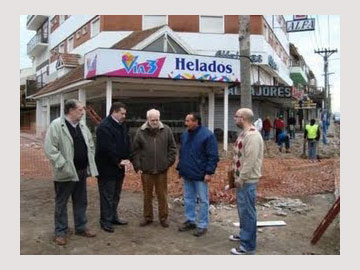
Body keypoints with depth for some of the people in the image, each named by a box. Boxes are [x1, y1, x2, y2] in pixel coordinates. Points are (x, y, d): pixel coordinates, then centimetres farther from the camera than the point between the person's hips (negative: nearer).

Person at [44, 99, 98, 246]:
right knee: (61, 203, 8)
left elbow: (90, 145, 17)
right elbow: (49, 148, -18)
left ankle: (81, 227, 30)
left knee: (81, 202, 16)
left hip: (82, 171, 7)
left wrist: (89, 162, 7)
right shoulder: (56, 125, -13)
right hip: (66, 173, -7)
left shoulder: (82, 126, 9)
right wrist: (62, 164, -20)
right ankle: (60, 231, 21)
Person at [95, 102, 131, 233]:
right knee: (107, 195, 0)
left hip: (119, 167, 9)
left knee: (116, 194, 18)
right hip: (107, 167, -9)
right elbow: (107, 148, -25)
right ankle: (105, 221, 11)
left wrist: (126, 158, 0)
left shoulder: (122, 125, 11)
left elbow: (127, 142, 14)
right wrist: (117, 161, -17)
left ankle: (113, 216, 31)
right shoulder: (104, 126, -18)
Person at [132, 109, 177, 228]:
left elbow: (172, 148, 6)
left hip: (162, 170, 0)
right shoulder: (140, 132, -1)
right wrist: (137, 167, -2)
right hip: (146, 170, 0)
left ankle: (163, 218, 23)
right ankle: (147, 217, 27)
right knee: (147, 195, 12)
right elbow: (136, 151, 2)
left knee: (162, 195, 9)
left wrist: (169, 162, -1)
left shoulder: (166, 130, 0)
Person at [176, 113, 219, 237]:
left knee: (203, 200, 4)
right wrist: (180, 168, 16)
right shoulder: (184, 134, 9)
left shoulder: (207, 135, -13)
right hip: (187, 174, 7)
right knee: (188, 199, 15)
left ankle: (202, 225, 14)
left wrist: (209, 172, -18)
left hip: (200, 175, -7)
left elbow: (213, 156, -14)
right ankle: (190, 221, 29)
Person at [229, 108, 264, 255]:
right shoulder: (244, 133, 12)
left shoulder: (252, 135, -21)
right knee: (242, 209, 22)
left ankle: (248, 246, 6)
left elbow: (250, 160, -25)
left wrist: (241, 178, -20)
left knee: (247, 211, -3)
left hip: (247, 181, -10)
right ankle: (244, 234, 39)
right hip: (241, 179, 10)